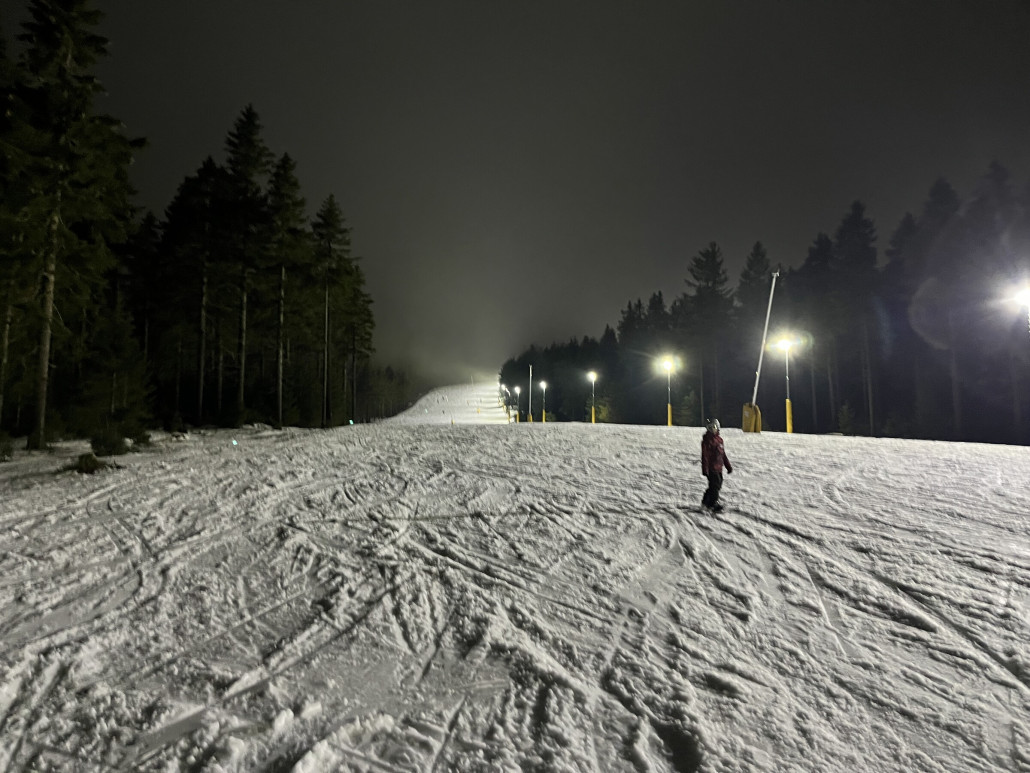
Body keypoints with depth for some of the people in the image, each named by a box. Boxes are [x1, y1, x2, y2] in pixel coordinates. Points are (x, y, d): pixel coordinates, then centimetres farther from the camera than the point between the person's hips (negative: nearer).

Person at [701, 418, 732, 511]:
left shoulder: (719, 439, 13)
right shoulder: (706, 440, -10)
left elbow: (723, 454, 20)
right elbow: (704, 455, -13)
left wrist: (728, 466, 20)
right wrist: (705, 469, -17)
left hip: (719, 468, 8)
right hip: (711, 468, -8)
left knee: (718, 484, 12)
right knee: (715, 485, -8)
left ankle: (706, 500, 26)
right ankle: (713, 503, 4)